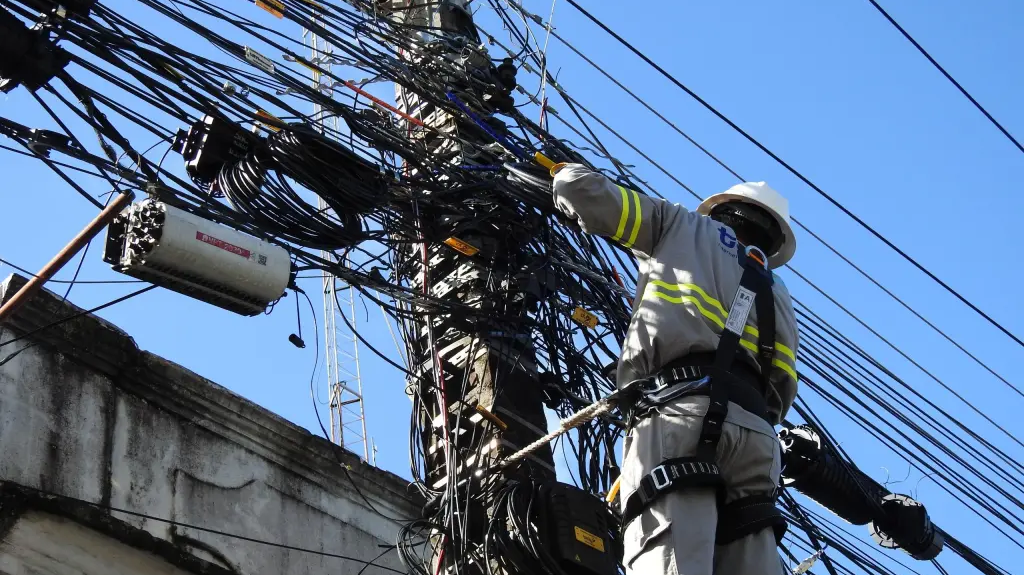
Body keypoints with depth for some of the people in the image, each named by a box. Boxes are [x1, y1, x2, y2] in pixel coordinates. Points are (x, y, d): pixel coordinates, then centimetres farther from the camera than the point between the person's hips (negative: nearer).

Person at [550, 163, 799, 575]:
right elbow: (780, 391, 21)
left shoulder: (685, 225, 24)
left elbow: (580, 188, 22)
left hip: (680, 411, -5)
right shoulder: (776, 294, 34)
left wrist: (565, 175, 43)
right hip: (754, 431, 5)